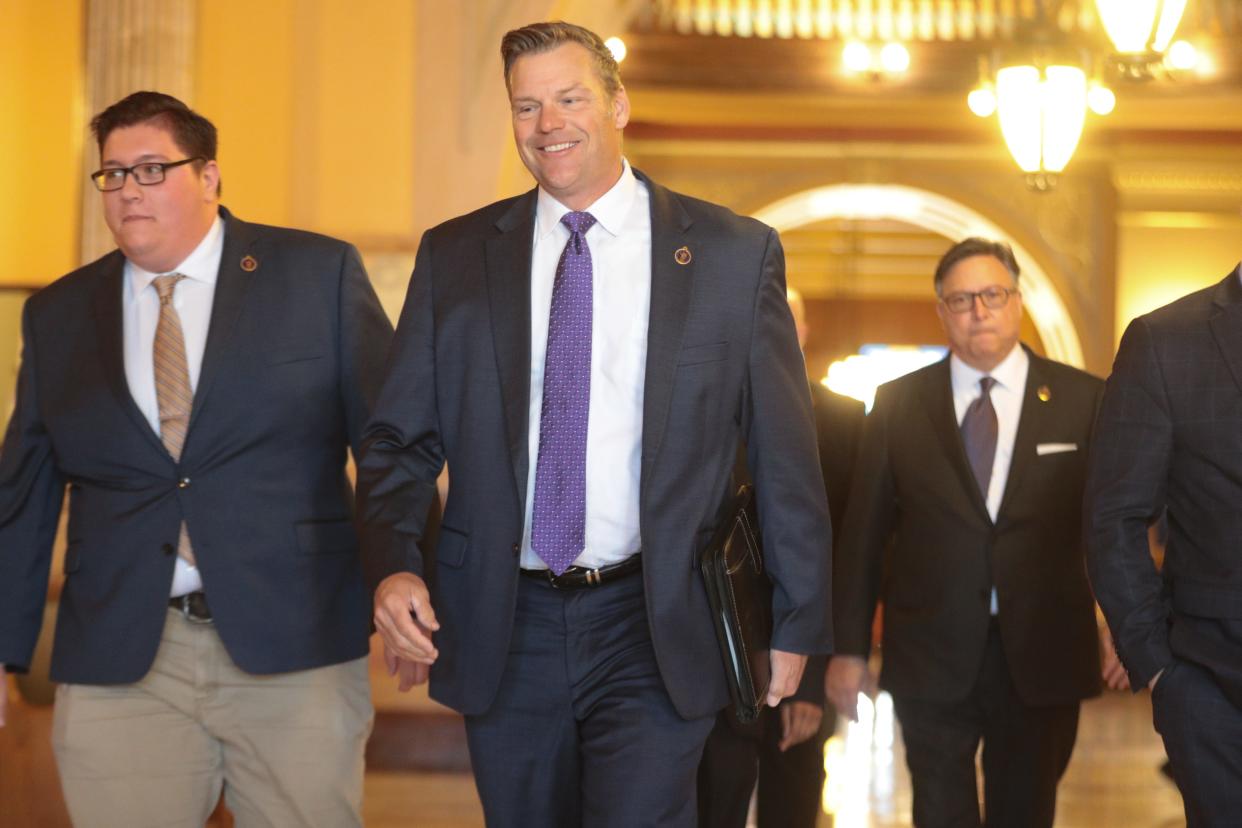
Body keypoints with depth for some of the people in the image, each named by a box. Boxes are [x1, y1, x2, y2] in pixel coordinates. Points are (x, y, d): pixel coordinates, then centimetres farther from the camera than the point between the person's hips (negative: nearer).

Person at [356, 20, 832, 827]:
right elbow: (400, 439, 7)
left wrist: (797, 623, 4)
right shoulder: (454, 256, 6)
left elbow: (785, 454, 4)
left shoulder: (734, 253, 1)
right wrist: (394, 568, -10)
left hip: (655, 634, -2)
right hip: (505, 631, 3)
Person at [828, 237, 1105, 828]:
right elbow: (863, 531, 4)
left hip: (1043, 654, 0)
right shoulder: (898, 403, 4)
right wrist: (849, 646, 2)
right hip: (932, 659, 0)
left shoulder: (1083, 399, 1)